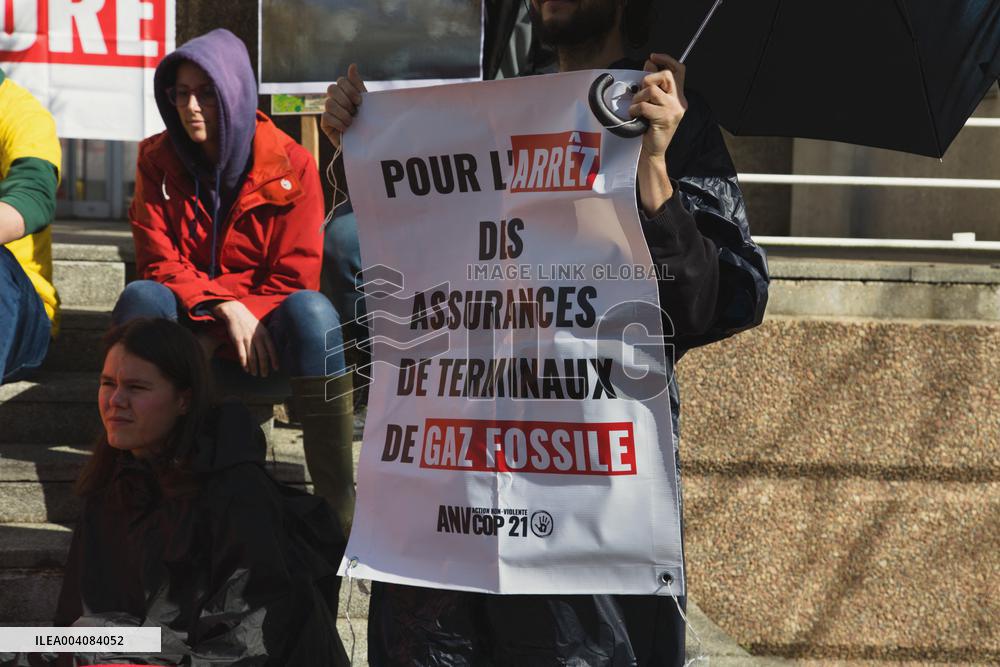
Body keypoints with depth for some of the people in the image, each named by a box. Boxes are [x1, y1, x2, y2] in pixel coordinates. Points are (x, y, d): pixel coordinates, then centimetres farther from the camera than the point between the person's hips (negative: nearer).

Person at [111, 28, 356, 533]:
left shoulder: (289, 164, -9)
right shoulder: (158, 160, -2)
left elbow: (292, 278, -11)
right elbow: (158, 262, -8)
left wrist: (216, 342, -20)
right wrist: (225, 308, -27)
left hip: (263, 328, -2)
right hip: (187, 329, 2)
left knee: (310, 311, -35)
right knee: (140, 299, -31)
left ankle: (338, 504, -35)